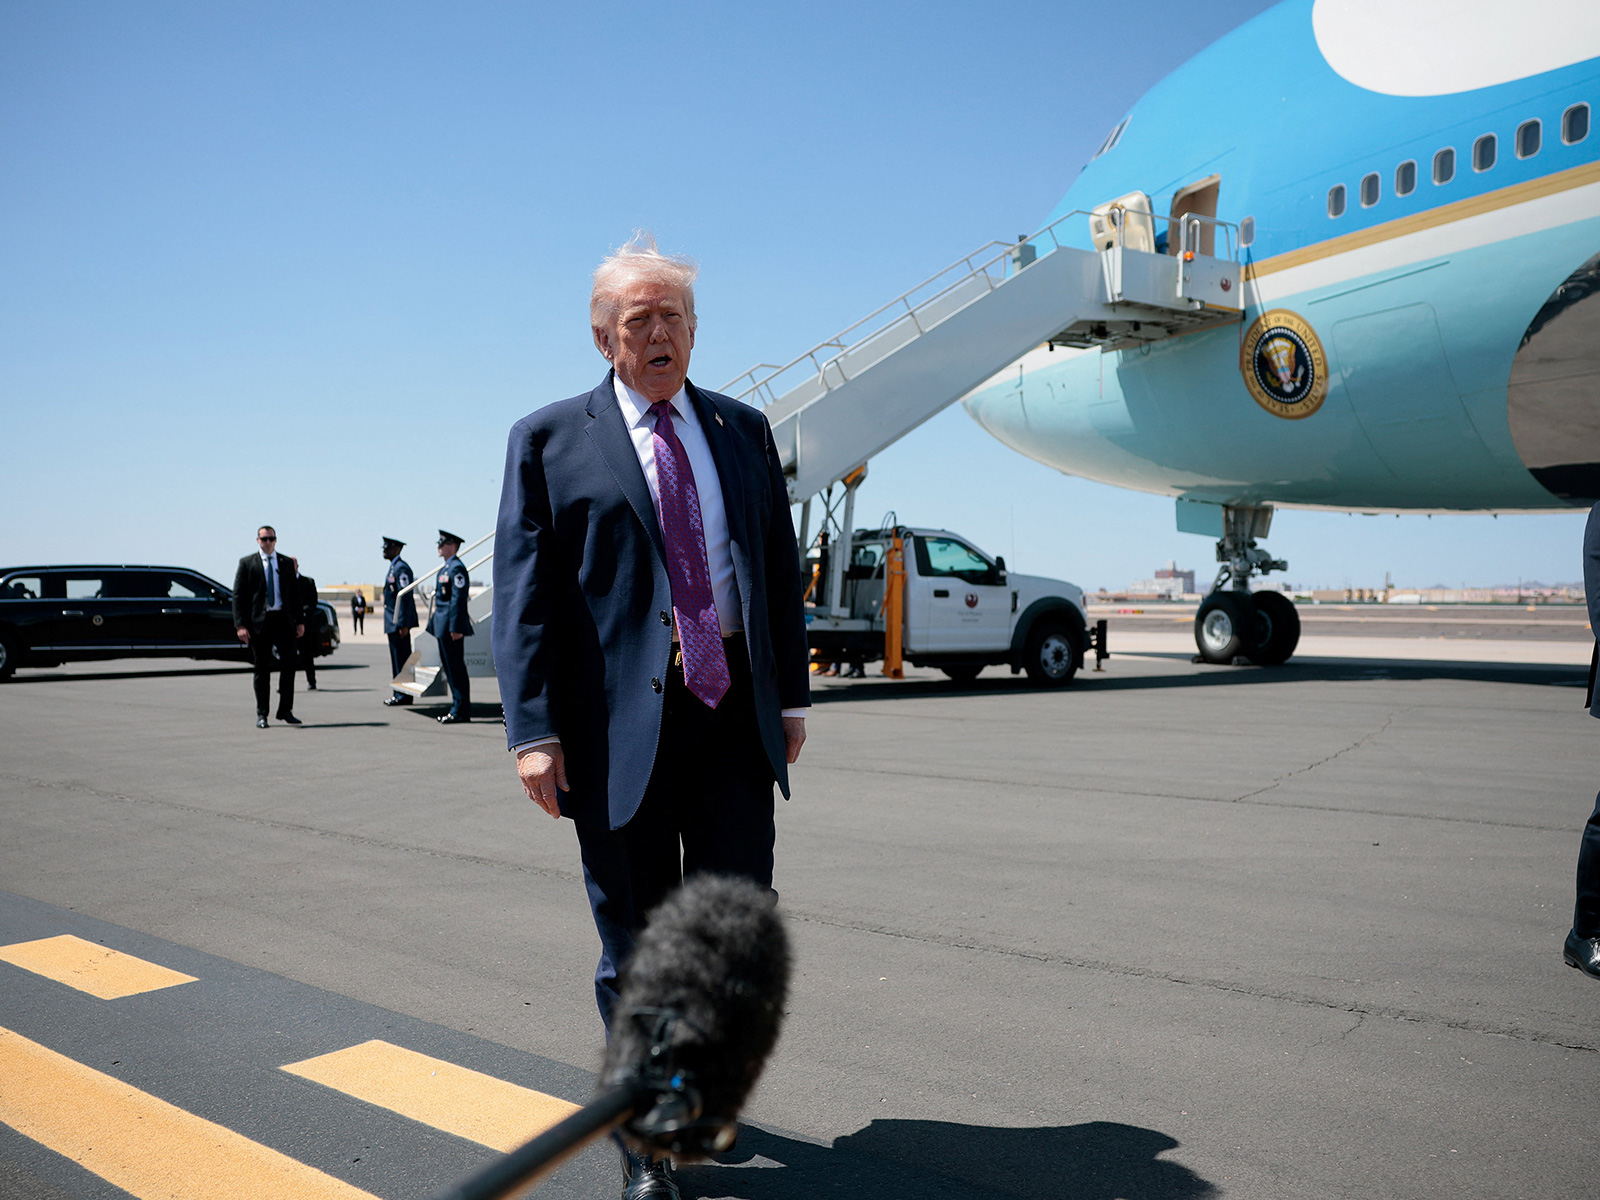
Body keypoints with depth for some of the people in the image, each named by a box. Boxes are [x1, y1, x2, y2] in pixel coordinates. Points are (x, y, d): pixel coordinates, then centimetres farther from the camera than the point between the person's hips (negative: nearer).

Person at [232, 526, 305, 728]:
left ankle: (285, 710, 6)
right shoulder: (247, 563, 5)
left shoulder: (287, 563, 12)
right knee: (262, 669, 3)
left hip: (283, 620, 2)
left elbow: (295, 593, 13)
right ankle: (261, 714, 11)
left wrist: (299, 621, 6)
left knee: (288, 664, -4)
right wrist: (240, 625, -9)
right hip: (259, 622, -2)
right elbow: (238, 595, 1)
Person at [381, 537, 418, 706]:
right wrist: (396, 623, 20)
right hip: (392, 622, 10)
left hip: (399, 622, -10)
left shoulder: (401, 568, -14)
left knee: (402, 657, -6)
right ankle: (399, 694, 18)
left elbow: (405, 597, -20)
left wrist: (403, 624, -23)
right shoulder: (393, 567, 18)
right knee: (396, 658, 12)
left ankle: (403, 695, -2)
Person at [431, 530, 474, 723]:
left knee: (456, 668, -6)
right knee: (449, 667, 12)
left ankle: (461, 711, -2)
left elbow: (458, 599, -19)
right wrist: (435, 623, 21)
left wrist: (455, 628, -22)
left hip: (452, 627, -10)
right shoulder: (445, 568, 18)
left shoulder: (457, 568, -13)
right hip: (443, 628, 10)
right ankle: (458, 708, 17)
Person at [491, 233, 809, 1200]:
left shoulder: (744, 429, 14)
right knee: (636, 936, 7)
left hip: (734, 711, 3)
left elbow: (781, 567, 14)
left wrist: (792, 693, 9)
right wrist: (535, 729, -11)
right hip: (623, 718, -3)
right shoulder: (548, 441, 3)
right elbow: (523, 595, -3)